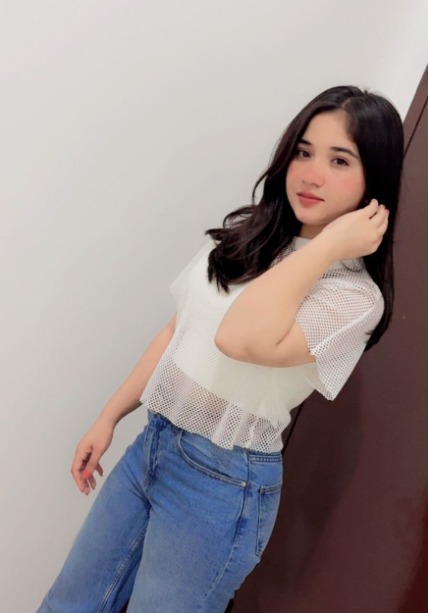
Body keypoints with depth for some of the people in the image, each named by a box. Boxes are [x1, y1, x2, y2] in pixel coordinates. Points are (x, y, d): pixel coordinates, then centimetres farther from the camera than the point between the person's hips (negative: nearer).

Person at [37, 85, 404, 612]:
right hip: (153, 445, 6)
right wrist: (110, 417, 10)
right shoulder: (243, 234, 3)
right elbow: (177, 331, 7)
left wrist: (328, 243, -24)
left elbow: (242, 339, -34)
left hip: (223, 484, -6)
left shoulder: (354, 294, -16)